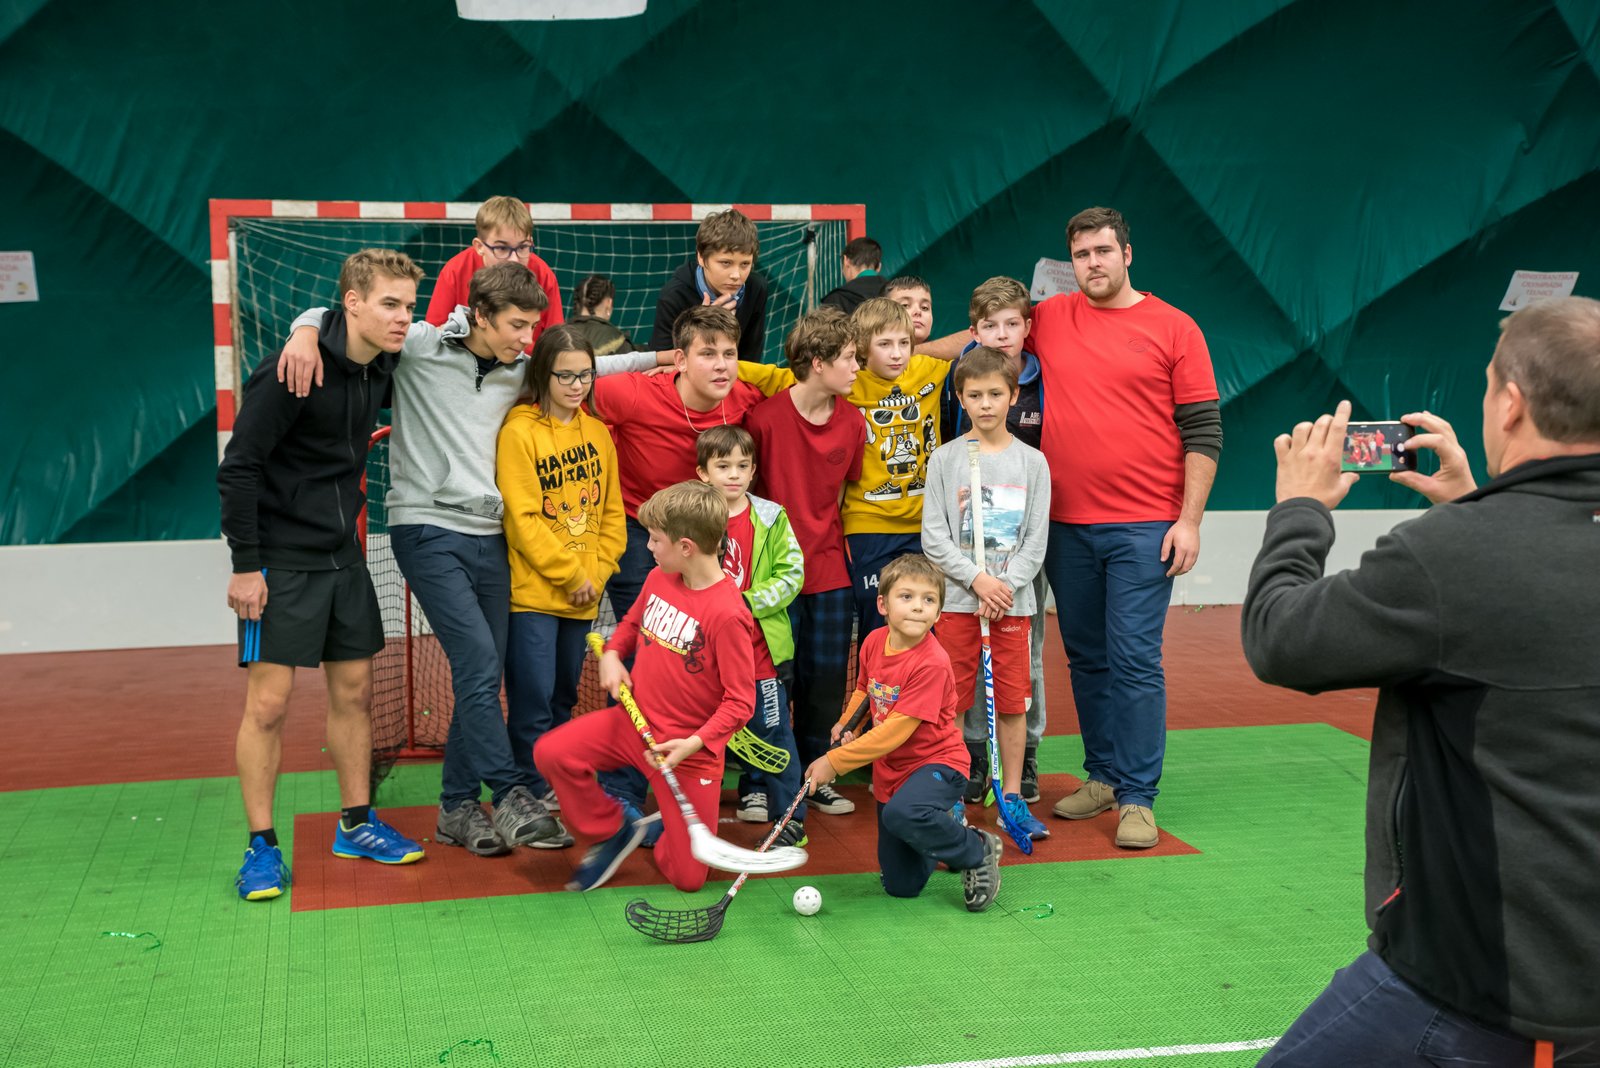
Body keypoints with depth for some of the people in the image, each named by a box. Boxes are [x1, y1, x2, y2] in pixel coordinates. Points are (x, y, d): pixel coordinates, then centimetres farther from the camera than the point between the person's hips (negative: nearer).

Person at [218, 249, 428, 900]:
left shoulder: (381, 369, 2)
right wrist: (246, 564, -16)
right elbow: (237, 467, -17)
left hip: (343, 555, 7)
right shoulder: (295, 373, -19)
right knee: (268, 702, -3)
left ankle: (356, 824, 25)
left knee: (353, 691, 12)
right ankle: (261, 846, 9)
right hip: (280, 561, -7)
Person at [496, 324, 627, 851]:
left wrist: (597, 572, -2)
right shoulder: (519, 432, -9)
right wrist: (570, 574, -11)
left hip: (583, 596, 6)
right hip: (533, 591, -6)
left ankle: (558, 796, 25)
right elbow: (524, 520, -13)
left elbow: (612, 512, 11)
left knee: (563, 699, 15)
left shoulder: (598, 432, 9)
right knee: (533, 703, -4)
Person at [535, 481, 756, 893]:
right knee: (552, 753, -14)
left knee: (688, 877, -5)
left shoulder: (727, 614, -23)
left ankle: (665, 831, 32)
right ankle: (613, 832, 8)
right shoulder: (659, 579, 1)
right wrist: (611, 654, 1)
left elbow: (740, 700, -19)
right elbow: (632, 622, 22)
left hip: (688, 751, -6)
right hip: (632, 721, 6)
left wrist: (695, 743, -29)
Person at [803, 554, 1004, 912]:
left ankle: (977, 850, -13)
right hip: (890, 770, 6)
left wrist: (835, 761, -24)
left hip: (937, 761, -6)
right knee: (901, 886, 8)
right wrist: (845, 725, -1)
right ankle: (944, 831, 37)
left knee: (901, 814, -41)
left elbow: (895, 731, -27)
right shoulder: (873, 642, -4)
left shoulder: (931, 663, -25)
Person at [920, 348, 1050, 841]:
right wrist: (978, 580, -12)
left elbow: (1036, 539, 2)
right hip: (957, 598, -1)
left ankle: (1012, 797, 14)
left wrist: (1006, 586, -10)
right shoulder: (945, 458, 2)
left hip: (1013, 599, 1)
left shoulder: (1032, 461, 5)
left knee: (1013, 701, 4)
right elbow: (934, 537, -2)